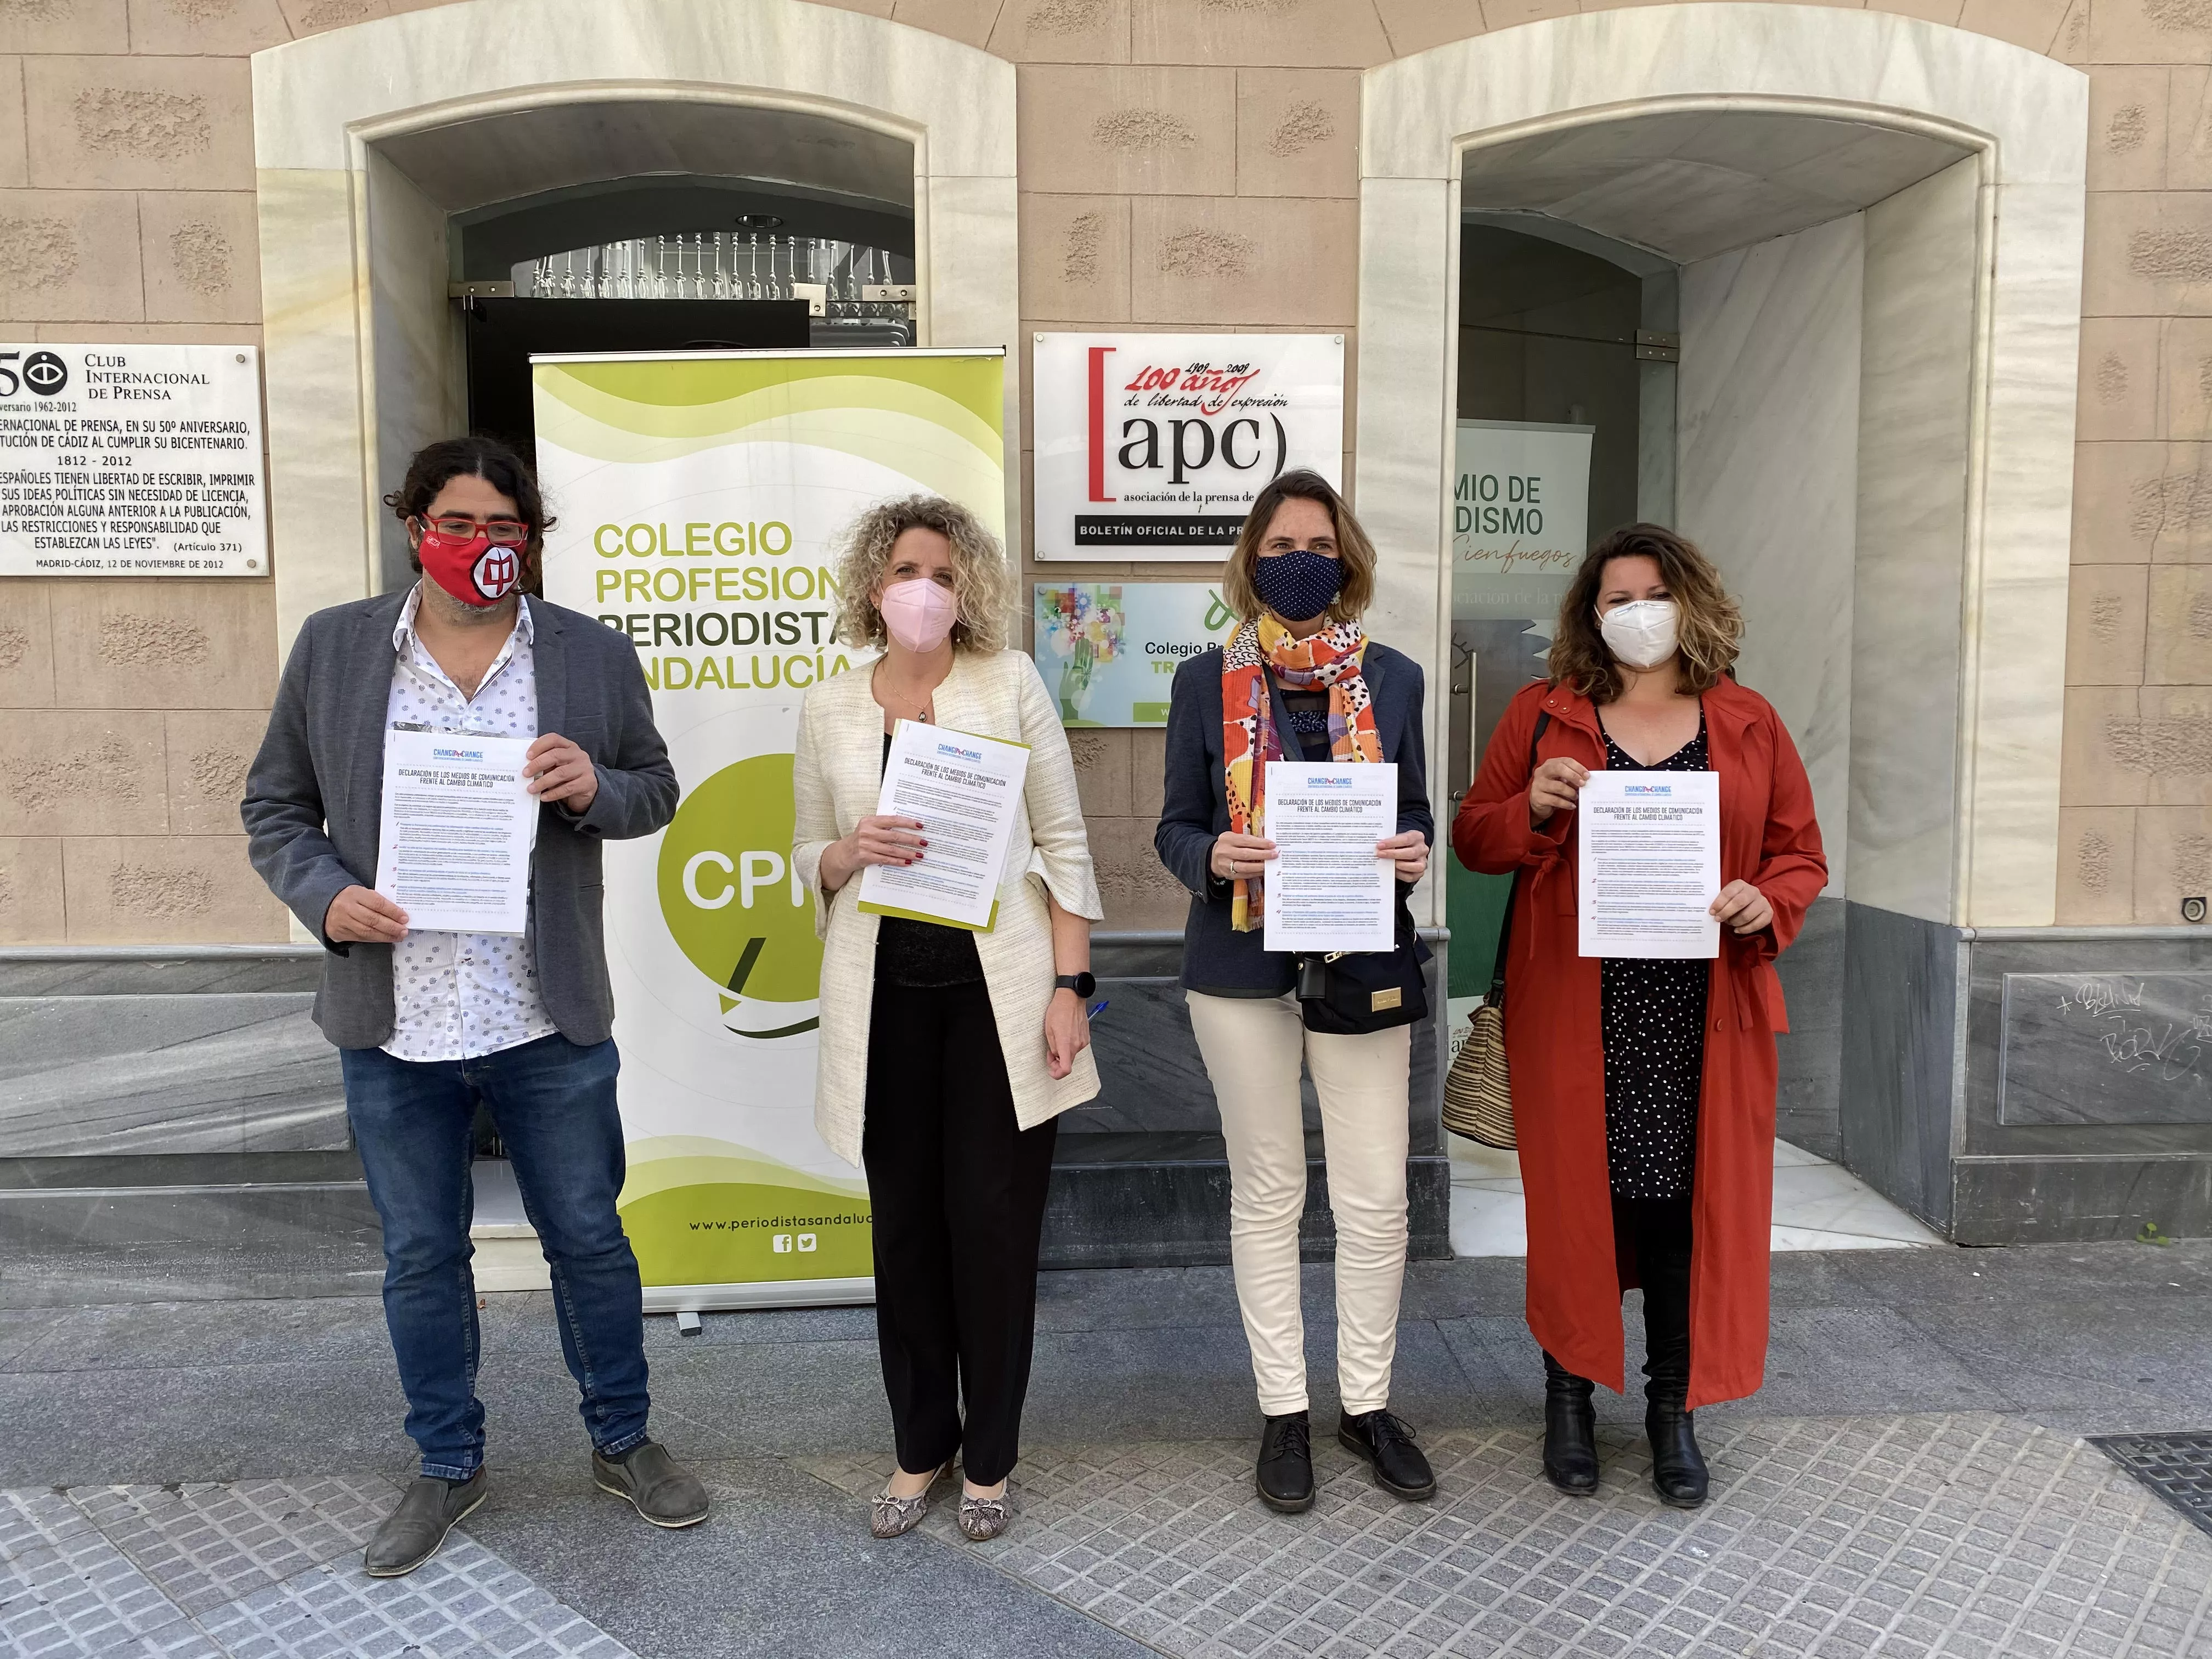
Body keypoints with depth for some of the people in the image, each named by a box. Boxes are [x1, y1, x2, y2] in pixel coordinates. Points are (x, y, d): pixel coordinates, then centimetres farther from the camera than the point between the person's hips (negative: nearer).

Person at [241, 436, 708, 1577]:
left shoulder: (594, 657, -1)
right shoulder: (332, 649, 1)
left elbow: (656, 792, 7)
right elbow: (276, 807, 6)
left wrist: (595, 789, -16)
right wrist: (324, 896, -13)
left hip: (550, 1022, -1)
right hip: (393, 1023, 1)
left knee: (588, 1237, 12)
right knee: (420, 1256, 16)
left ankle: (622, 1441, 35)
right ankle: (449, 1466, 37)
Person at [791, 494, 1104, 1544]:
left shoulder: (1010, 685, 1)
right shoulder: (829, 709, 7)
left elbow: (1062, 845, 0)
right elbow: (810, 862, 12)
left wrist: (1070, 986, -7)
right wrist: (854, 851, -12)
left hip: (998, 993, -2)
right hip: (887, 997, 2)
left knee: (995, 1221, 4)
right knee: (906, 1223, 9)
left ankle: (989, 1455, 23)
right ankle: (920, 1446, 29)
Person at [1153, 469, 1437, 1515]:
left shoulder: (1391, 679, 6)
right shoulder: (1207, 681, 2)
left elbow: (1416, 816, 11)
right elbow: (1175, 825, 4)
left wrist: (1413, 853, -12)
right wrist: (1214, 858, -18)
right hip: (1243, 966, -1)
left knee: (1376, 1194, 4)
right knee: (1267, 1191, 9)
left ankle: (1368, 1402, 24)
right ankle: (1283, 1409, 24)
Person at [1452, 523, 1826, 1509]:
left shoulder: (1748, 724, 9)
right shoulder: (1541, 715, 6)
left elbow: (1801, 854, 11)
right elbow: (1472, 836, 7)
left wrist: (1768, 903, -10)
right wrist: (1533, 810, -13)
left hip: (1706, 1013, 1)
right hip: (1574, 1011, -1)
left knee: (1692, 1202, 5)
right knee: (1573, 1197, 5)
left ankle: (1674, 1409, 23)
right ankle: (1569, 1395, 25)